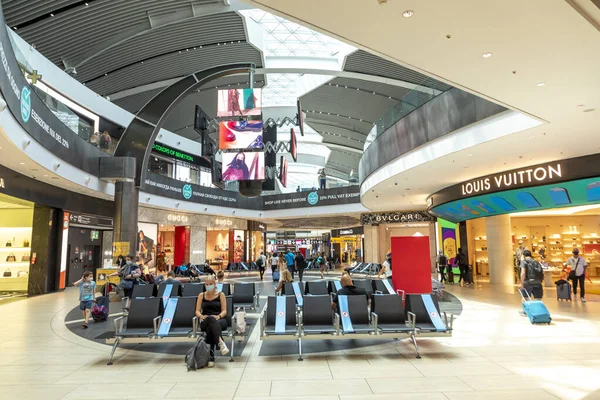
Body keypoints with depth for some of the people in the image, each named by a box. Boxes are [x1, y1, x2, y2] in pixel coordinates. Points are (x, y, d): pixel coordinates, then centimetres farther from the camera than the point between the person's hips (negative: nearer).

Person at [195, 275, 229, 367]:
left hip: (220, 320, 0)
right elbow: (197, 311, 9)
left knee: (210, 328, -39)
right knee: (211, 319, -39)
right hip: (205, 322, 1)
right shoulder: (201, 295, 16)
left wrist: (218, 316, -19)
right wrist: (201, 316, -14)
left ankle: (211, 356, -42)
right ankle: (220, 342, -55)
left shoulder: (220, 295, 10)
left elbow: (224, 311, 3)